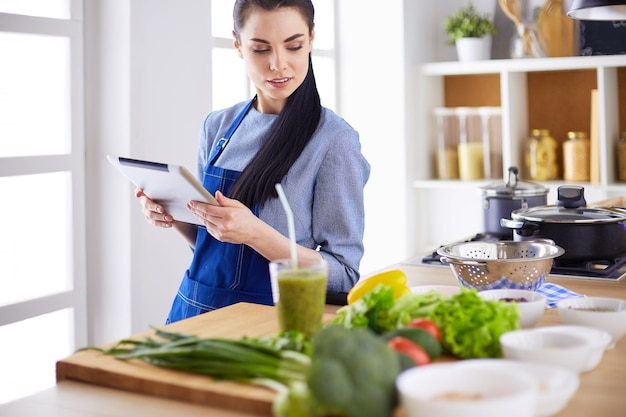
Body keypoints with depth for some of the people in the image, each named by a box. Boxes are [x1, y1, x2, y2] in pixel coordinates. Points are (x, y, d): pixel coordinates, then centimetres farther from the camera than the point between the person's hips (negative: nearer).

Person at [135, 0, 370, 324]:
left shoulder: (335, 139, -10)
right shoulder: (217, 127, 6)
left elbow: (343, 276, -10)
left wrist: (256, 233, -23)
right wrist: (174, 215, -3)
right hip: (196, 308, 5)